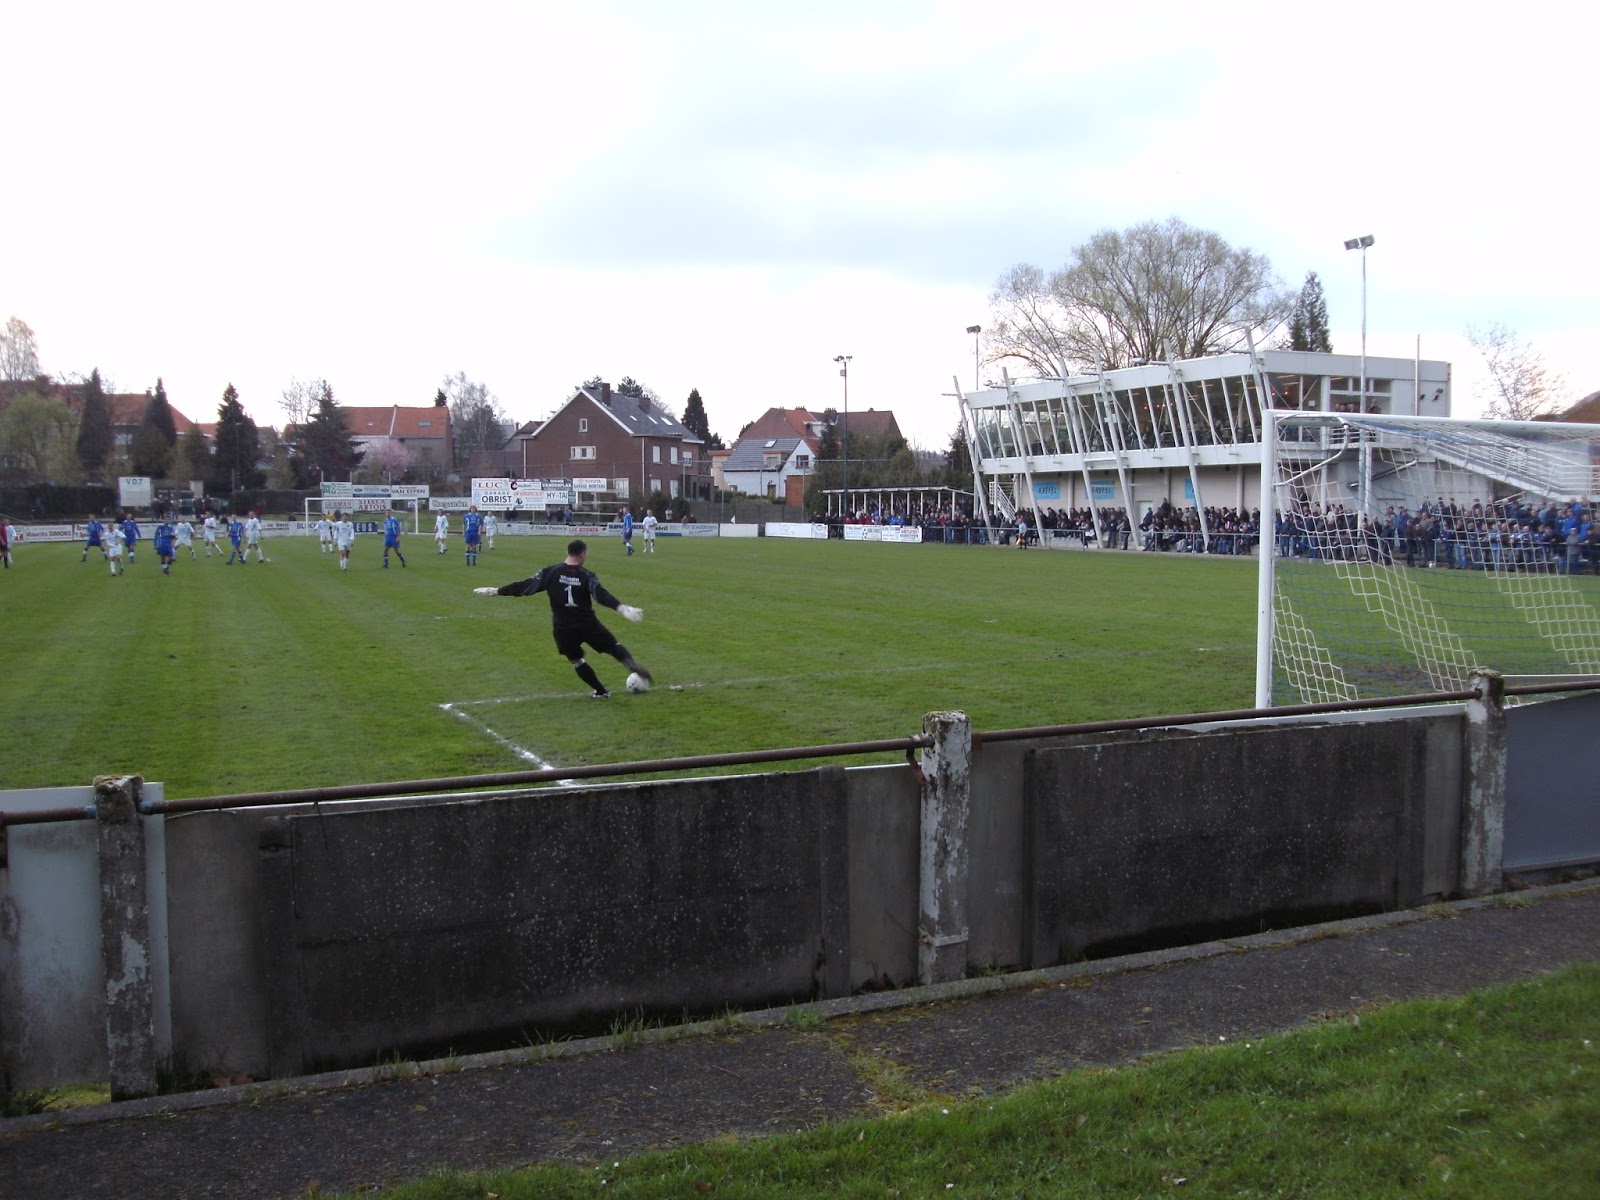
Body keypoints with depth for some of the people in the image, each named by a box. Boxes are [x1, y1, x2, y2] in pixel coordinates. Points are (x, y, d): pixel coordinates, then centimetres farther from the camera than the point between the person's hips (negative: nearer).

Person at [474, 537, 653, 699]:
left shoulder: (551, 572, -4)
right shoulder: (587, 576, -10)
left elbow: (525, 585, -2)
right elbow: (602, 595, -25)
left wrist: (496, 591, 5)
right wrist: (622, 607, -36)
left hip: (563, 628, 2)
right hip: (587, 624, -2)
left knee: (576, 660, 21)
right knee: (614, 646, 10)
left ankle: (601, 691, 24)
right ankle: (633, 666, -17)